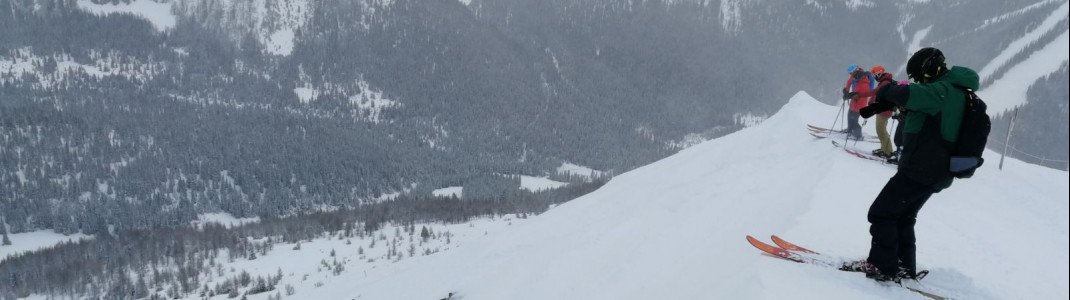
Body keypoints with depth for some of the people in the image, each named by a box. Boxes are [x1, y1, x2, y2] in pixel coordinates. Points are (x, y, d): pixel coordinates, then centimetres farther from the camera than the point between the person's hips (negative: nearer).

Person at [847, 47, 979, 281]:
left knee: (881, 213, -2)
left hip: (920, 170, -10)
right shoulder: (953, 91, 13)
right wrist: (879, 106, 15)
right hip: (938, 172, 10)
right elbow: (915, 98, 24)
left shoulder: (942, 91, -19)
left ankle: (882, 266, 0)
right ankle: (904, 267, 27)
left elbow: (905, 94, -33)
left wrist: (886, 91, -11)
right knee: (903, 216, 22)